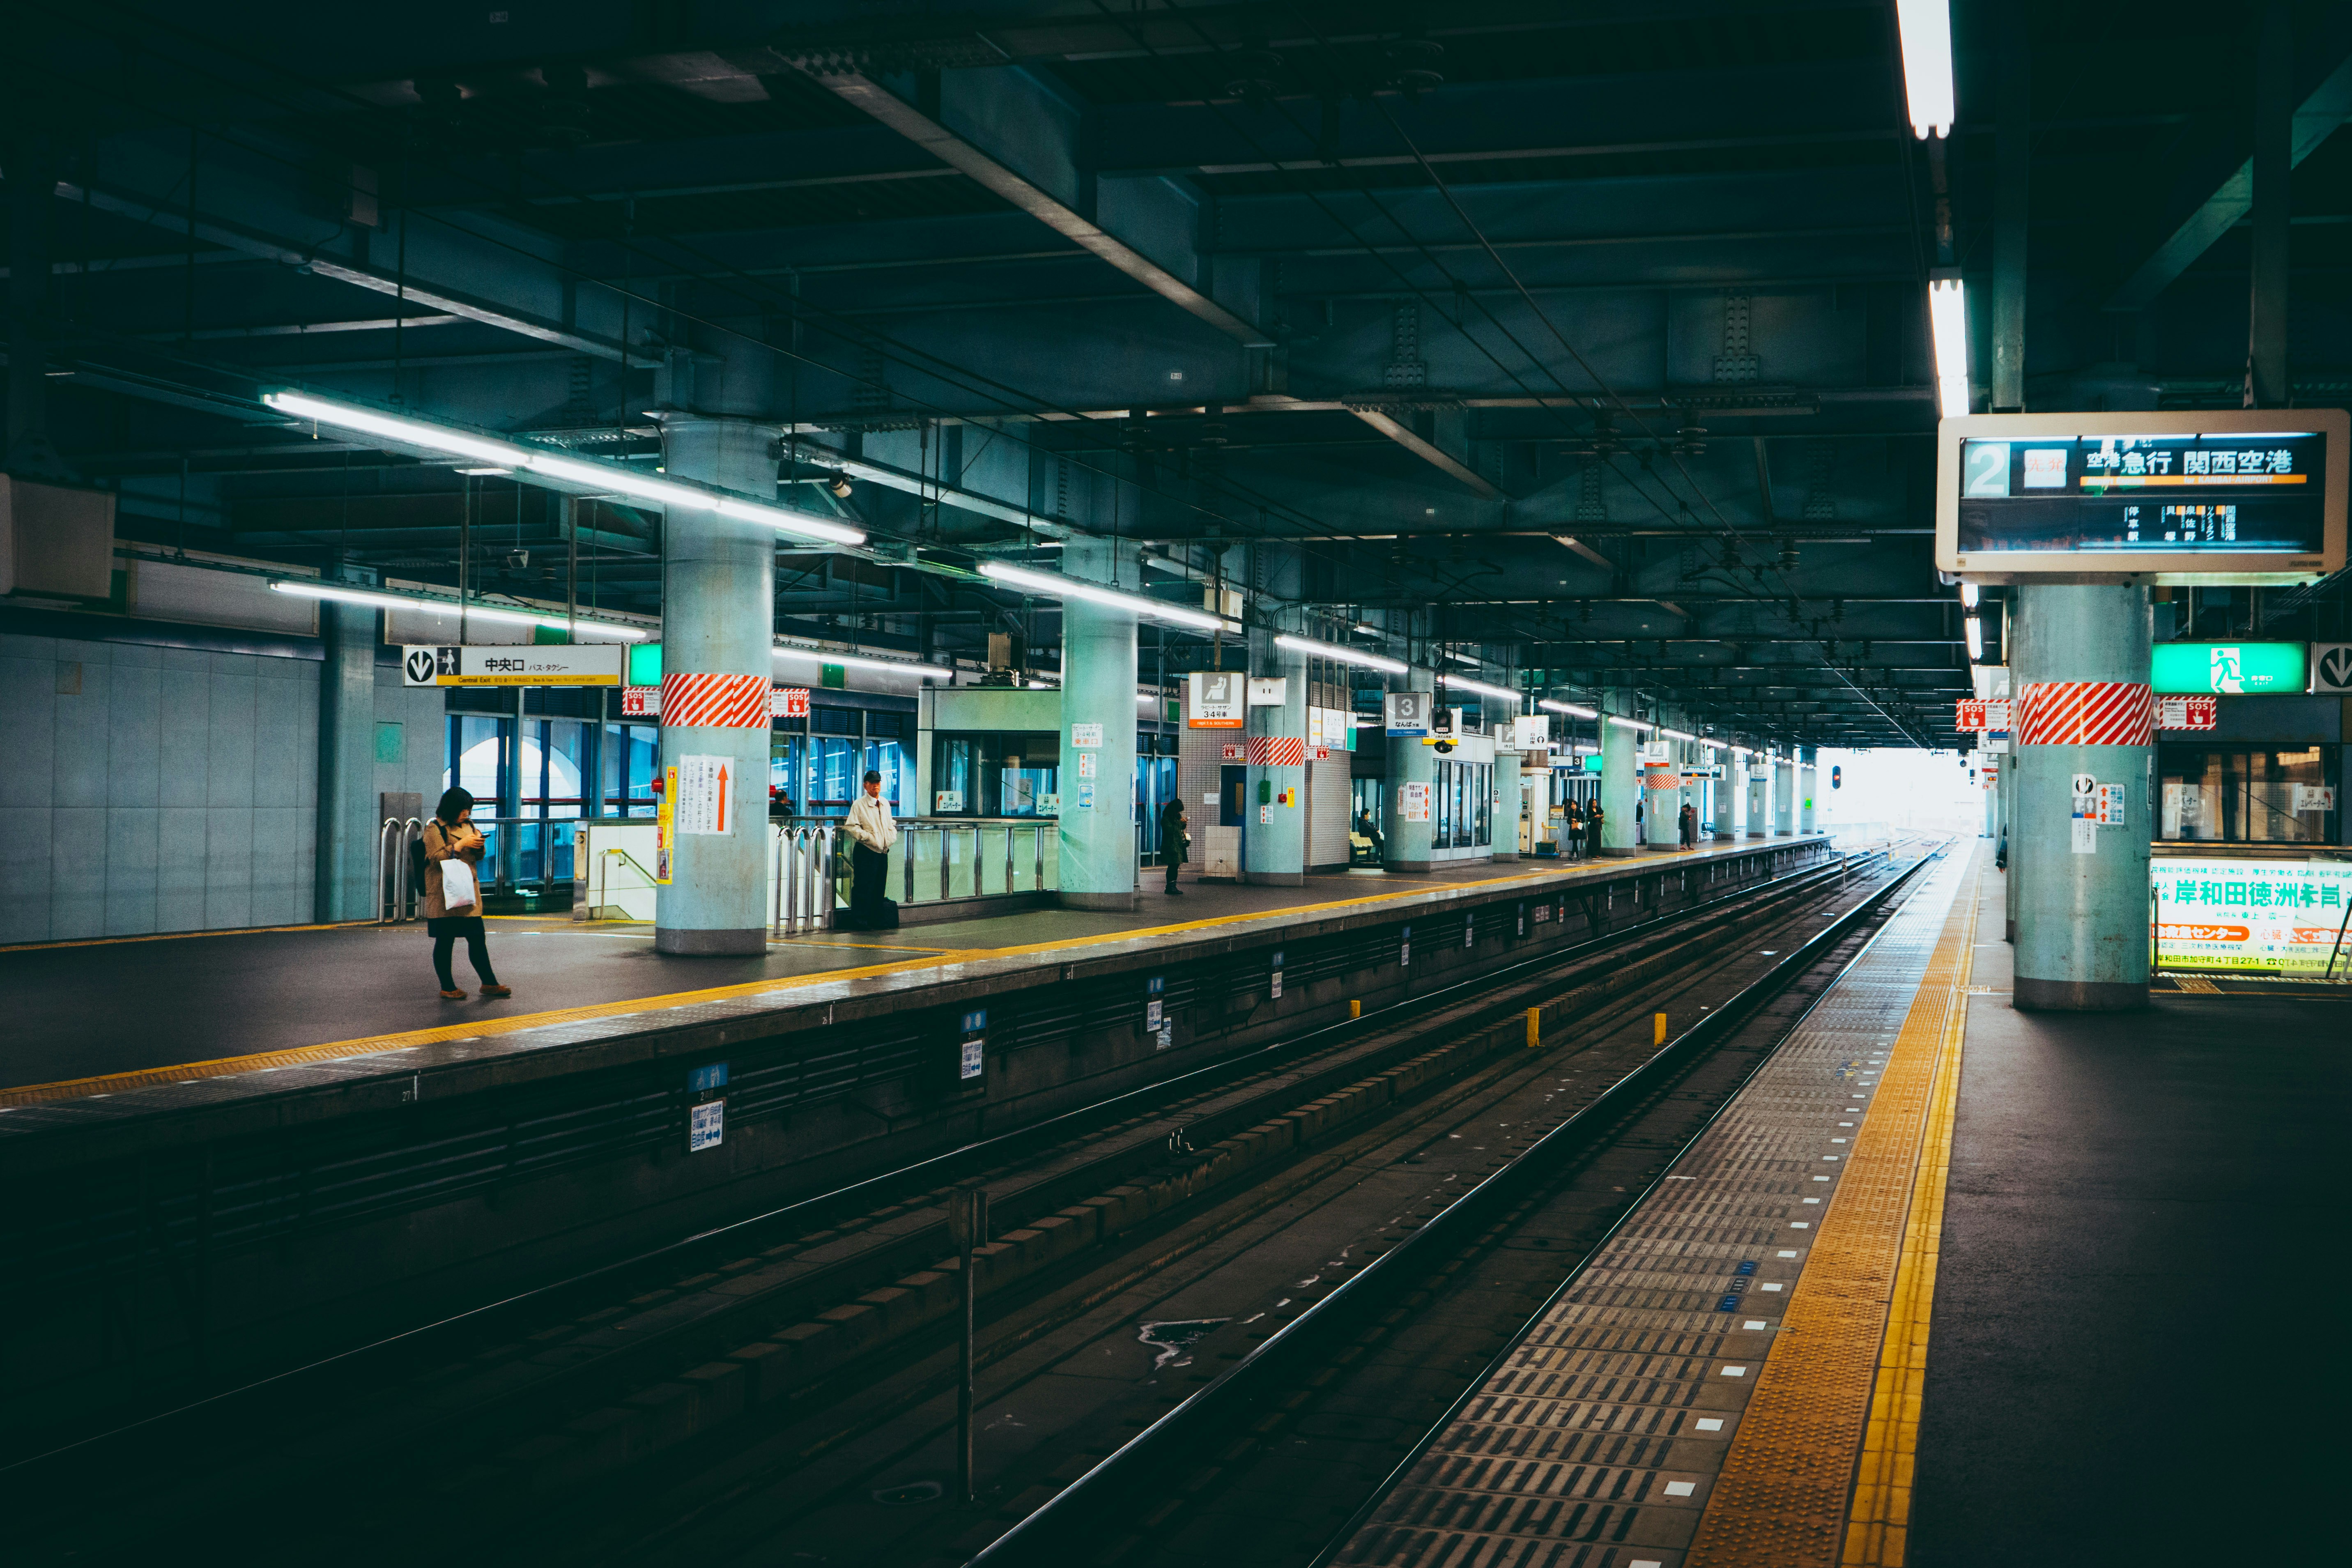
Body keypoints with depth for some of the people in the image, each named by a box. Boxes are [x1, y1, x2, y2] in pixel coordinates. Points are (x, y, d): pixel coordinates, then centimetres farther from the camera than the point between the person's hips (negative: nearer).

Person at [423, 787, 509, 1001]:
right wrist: (462, 844, -18)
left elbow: (479, 857, 21)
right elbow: (437, 857, -15)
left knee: (477, 939, 6)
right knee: (445, 941, 0)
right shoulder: (435, 829, -6)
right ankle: (447, 988, 7)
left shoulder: (468, 825, 15)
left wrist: (479, 845, -1)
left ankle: (489, 984, 11)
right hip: (444, 894, -6)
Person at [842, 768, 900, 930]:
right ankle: (859, 920, -1)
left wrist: (892, 836, 6)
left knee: (879, 888, 10)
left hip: (883, 852, 7)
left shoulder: (885, 804, 14)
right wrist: (868, 837, -19)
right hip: (865, 852, -7)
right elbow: (850, 826, -14)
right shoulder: (859, 805, -7)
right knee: (863, 887, -6)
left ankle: (877, 919, 18)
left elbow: (890, 825, 25)